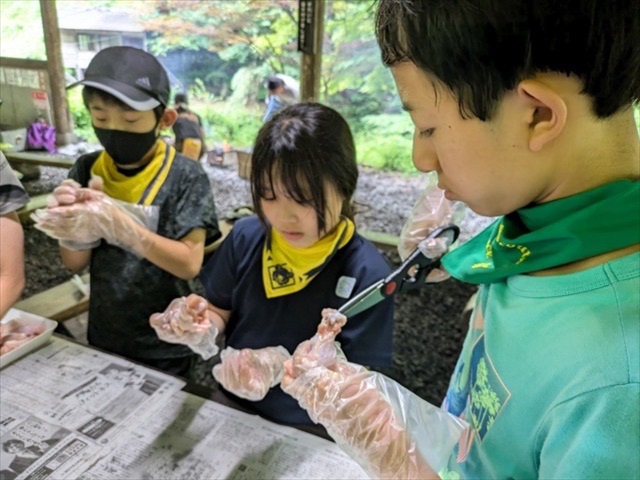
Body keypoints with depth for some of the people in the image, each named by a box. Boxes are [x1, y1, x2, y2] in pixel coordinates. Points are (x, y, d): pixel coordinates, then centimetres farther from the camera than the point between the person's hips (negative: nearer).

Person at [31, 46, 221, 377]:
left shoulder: (185, 176, -16)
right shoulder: (87, 170, -5)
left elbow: (190, 264, -22)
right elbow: (75, 264, -2)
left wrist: (119, 224, -33)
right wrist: (72, 224, -23)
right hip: (102, 338, 4)